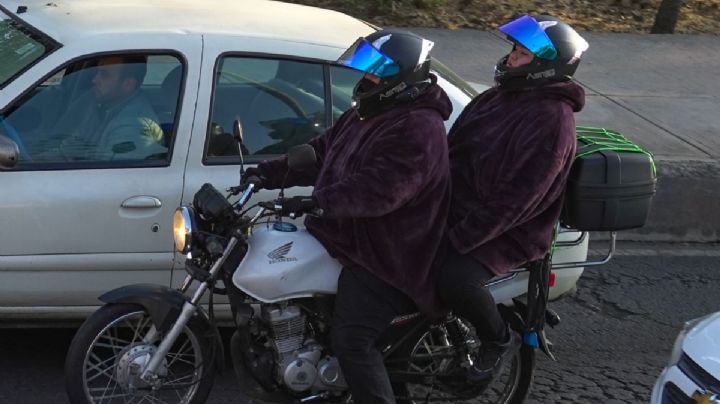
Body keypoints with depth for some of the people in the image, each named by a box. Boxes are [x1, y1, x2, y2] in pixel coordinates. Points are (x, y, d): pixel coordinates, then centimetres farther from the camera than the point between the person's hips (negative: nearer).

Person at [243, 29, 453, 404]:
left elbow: (379, 189, -34)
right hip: (350, 236, 11)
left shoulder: (417, 129, -23)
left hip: (384, 255, -11)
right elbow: (322, 151, 17)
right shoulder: (369, 113, 12)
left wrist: (320, 201, -40)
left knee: (352, 342, -18)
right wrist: (272, 172, 5)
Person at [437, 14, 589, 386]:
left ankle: (499, 340, -3)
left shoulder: (551, 119, -20)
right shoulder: (504, 96, 9)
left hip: (507, 231, -9)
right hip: (456, 206, 9)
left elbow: (516, 198, -25)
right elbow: (455, 147, 16)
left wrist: (461, 238, -26)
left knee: (454, 279, -32)